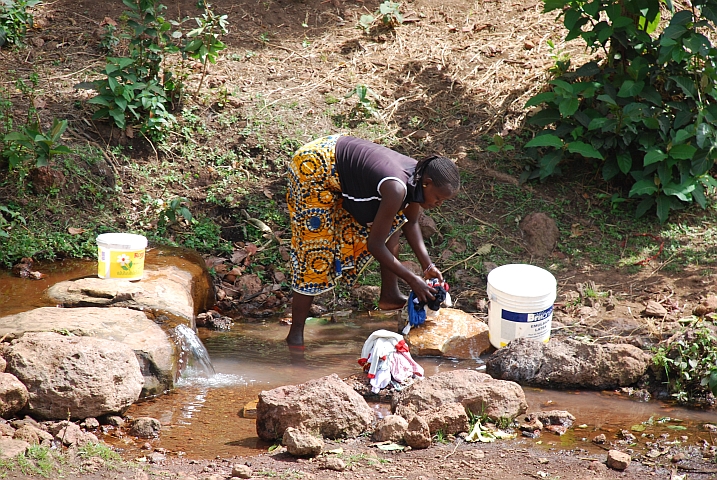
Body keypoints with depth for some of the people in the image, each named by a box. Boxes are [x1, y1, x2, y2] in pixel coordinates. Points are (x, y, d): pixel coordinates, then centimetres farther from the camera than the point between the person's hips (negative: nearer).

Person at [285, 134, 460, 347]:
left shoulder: (418, 177, -9)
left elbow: (411, 222, 12)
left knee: (395, 220, 9)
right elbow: (375, 245, -26)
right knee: (315, 250, -7)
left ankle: (390, 295, 18)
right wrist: (412, 280, -19)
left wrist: (427, 264, 2)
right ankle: (295, 334, 2)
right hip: (314, 168, -9)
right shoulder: (396, 188, -34)